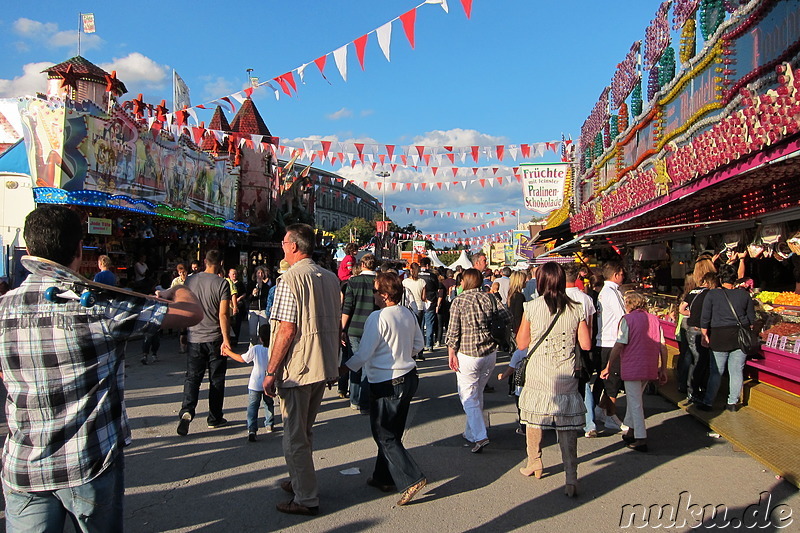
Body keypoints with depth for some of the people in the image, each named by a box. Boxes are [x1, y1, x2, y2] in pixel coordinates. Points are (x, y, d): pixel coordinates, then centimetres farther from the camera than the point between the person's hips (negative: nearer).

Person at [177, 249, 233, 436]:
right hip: (215, 338, -3)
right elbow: (223, 314, -18)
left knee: (192, 376, 8)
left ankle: (187, 410, -14)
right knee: (216, 379, 9)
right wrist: (226, 339, -18)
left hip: (194, 337, 3)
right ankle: (214, 419, 16)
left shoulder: (190, 281, 2)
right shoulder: (222, 283, -11)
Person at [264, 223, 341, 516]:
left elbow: (287, 330, -19)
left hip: (296, 368, -8)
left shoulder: (291, 279, -15)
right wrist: (334, 361, 22)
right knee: (304, 431, 22)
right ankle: (300, 481, 36)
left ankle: (306, 499, 12)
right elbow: (336, 325, 12)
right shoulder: (331, 278, 7)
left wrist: (271, 372, -13)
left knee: (295, 436, 4)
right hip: (323, 366, 8)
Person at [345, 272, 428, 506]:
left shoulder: (378, 318, -20)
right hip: (408, 377, 8)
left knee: (385, 436, 3)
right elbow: (418, 343, 16)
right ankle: (384, 477, 29)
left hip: (386, 384, -8)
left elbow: (363, 354, -18)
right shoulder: (408, 314, 3)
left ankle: (412, 479, -4)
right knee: (393, 433, 18)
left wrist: (345, 368, -4)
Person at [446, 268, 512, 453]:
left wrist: (451, 354, -5)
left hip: (467, 354, -4)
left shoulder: (458, 301, -7)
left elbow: (453, 331, -10)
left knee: (468, 396, 2)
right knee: (478, 394, 18)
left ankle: (480, 436, -10)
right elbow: (508, 317, -2)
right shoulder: (489, 298, 2)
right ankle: (471, 432, 29)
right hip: (490, 353, 5)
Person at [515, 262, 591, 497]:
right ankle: (571, 478, -1)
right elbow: (586, 345, 2)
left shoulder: (532, 307, -7)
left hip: (538, 377, -1)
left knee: (533, 418, 17)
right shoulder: (576, 309, -2)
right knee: (567, 425, 4)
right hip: (566, 378, 1)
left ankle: (534, 464, 32)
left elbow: (522, 343, 0)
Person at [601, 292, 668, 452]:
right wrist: (663, 369, 15)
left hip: (632, 367, -6)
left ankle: (641, 440, 1)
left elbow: (619, 345, -13)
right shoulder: (654, 319, 8)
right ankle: (631, 432, 31)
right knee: (634, 399, 22)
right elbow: (663, 347, 7)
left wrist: (608, 368, -8)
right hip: (650, 368, 6)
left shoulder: (627, 319, -8)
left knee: (635, 403, 1)